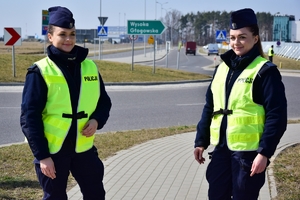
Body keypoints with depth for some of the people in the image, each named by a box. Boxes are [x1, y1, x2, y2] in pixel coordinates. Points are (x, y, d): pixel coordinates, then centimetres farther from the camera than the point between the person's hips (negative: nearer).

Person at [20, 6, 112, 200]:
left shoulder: (90, 67, 4)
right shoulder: (40, 71, -9)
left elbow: (104, 101, 15)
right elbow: (30, 117, -10)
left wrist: (97, 120, -8)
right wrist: (42, 155, -14)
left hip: (84, 148, 4)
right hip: (52, 149, -4)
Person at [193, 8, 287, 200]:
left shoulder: (265, 71, -9)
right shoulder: (222, 68, 10)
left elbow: (276, 116, -12)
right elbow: (209, 108, 16)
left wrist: (265, 152, -17)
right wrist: (201, 141, 13)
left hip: (248, 151, -6)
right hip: (221, 148, 6)